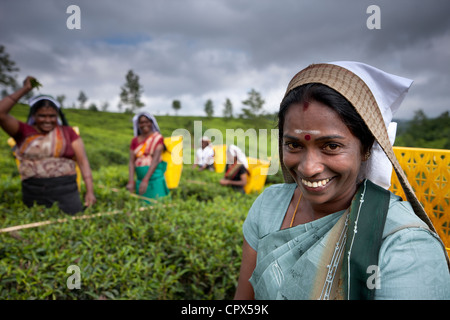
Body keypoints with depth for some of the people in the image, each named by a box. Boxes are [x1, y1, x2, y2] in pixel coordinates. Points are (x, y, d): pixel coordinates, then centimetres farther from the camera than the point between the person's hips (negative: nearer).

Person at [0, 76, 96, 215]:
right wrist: (25, 89, -3)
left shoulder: (67, 132, 6)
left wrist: (90, 191, -10)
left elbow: (83, 161, 0)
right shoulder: (24, 132, 8)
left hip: (65, 190, -1)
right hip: (33, 193, 1)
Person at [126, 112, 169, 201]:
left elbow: (156, 160, -11)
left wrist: (145, 180, -20)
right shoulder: (135, 141, 10)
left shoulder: (158, 138, -1)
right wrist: (131, 181, -10)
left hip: (155, 179, -3)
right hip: (140, 179, 4)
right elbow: (131, 162, 3)